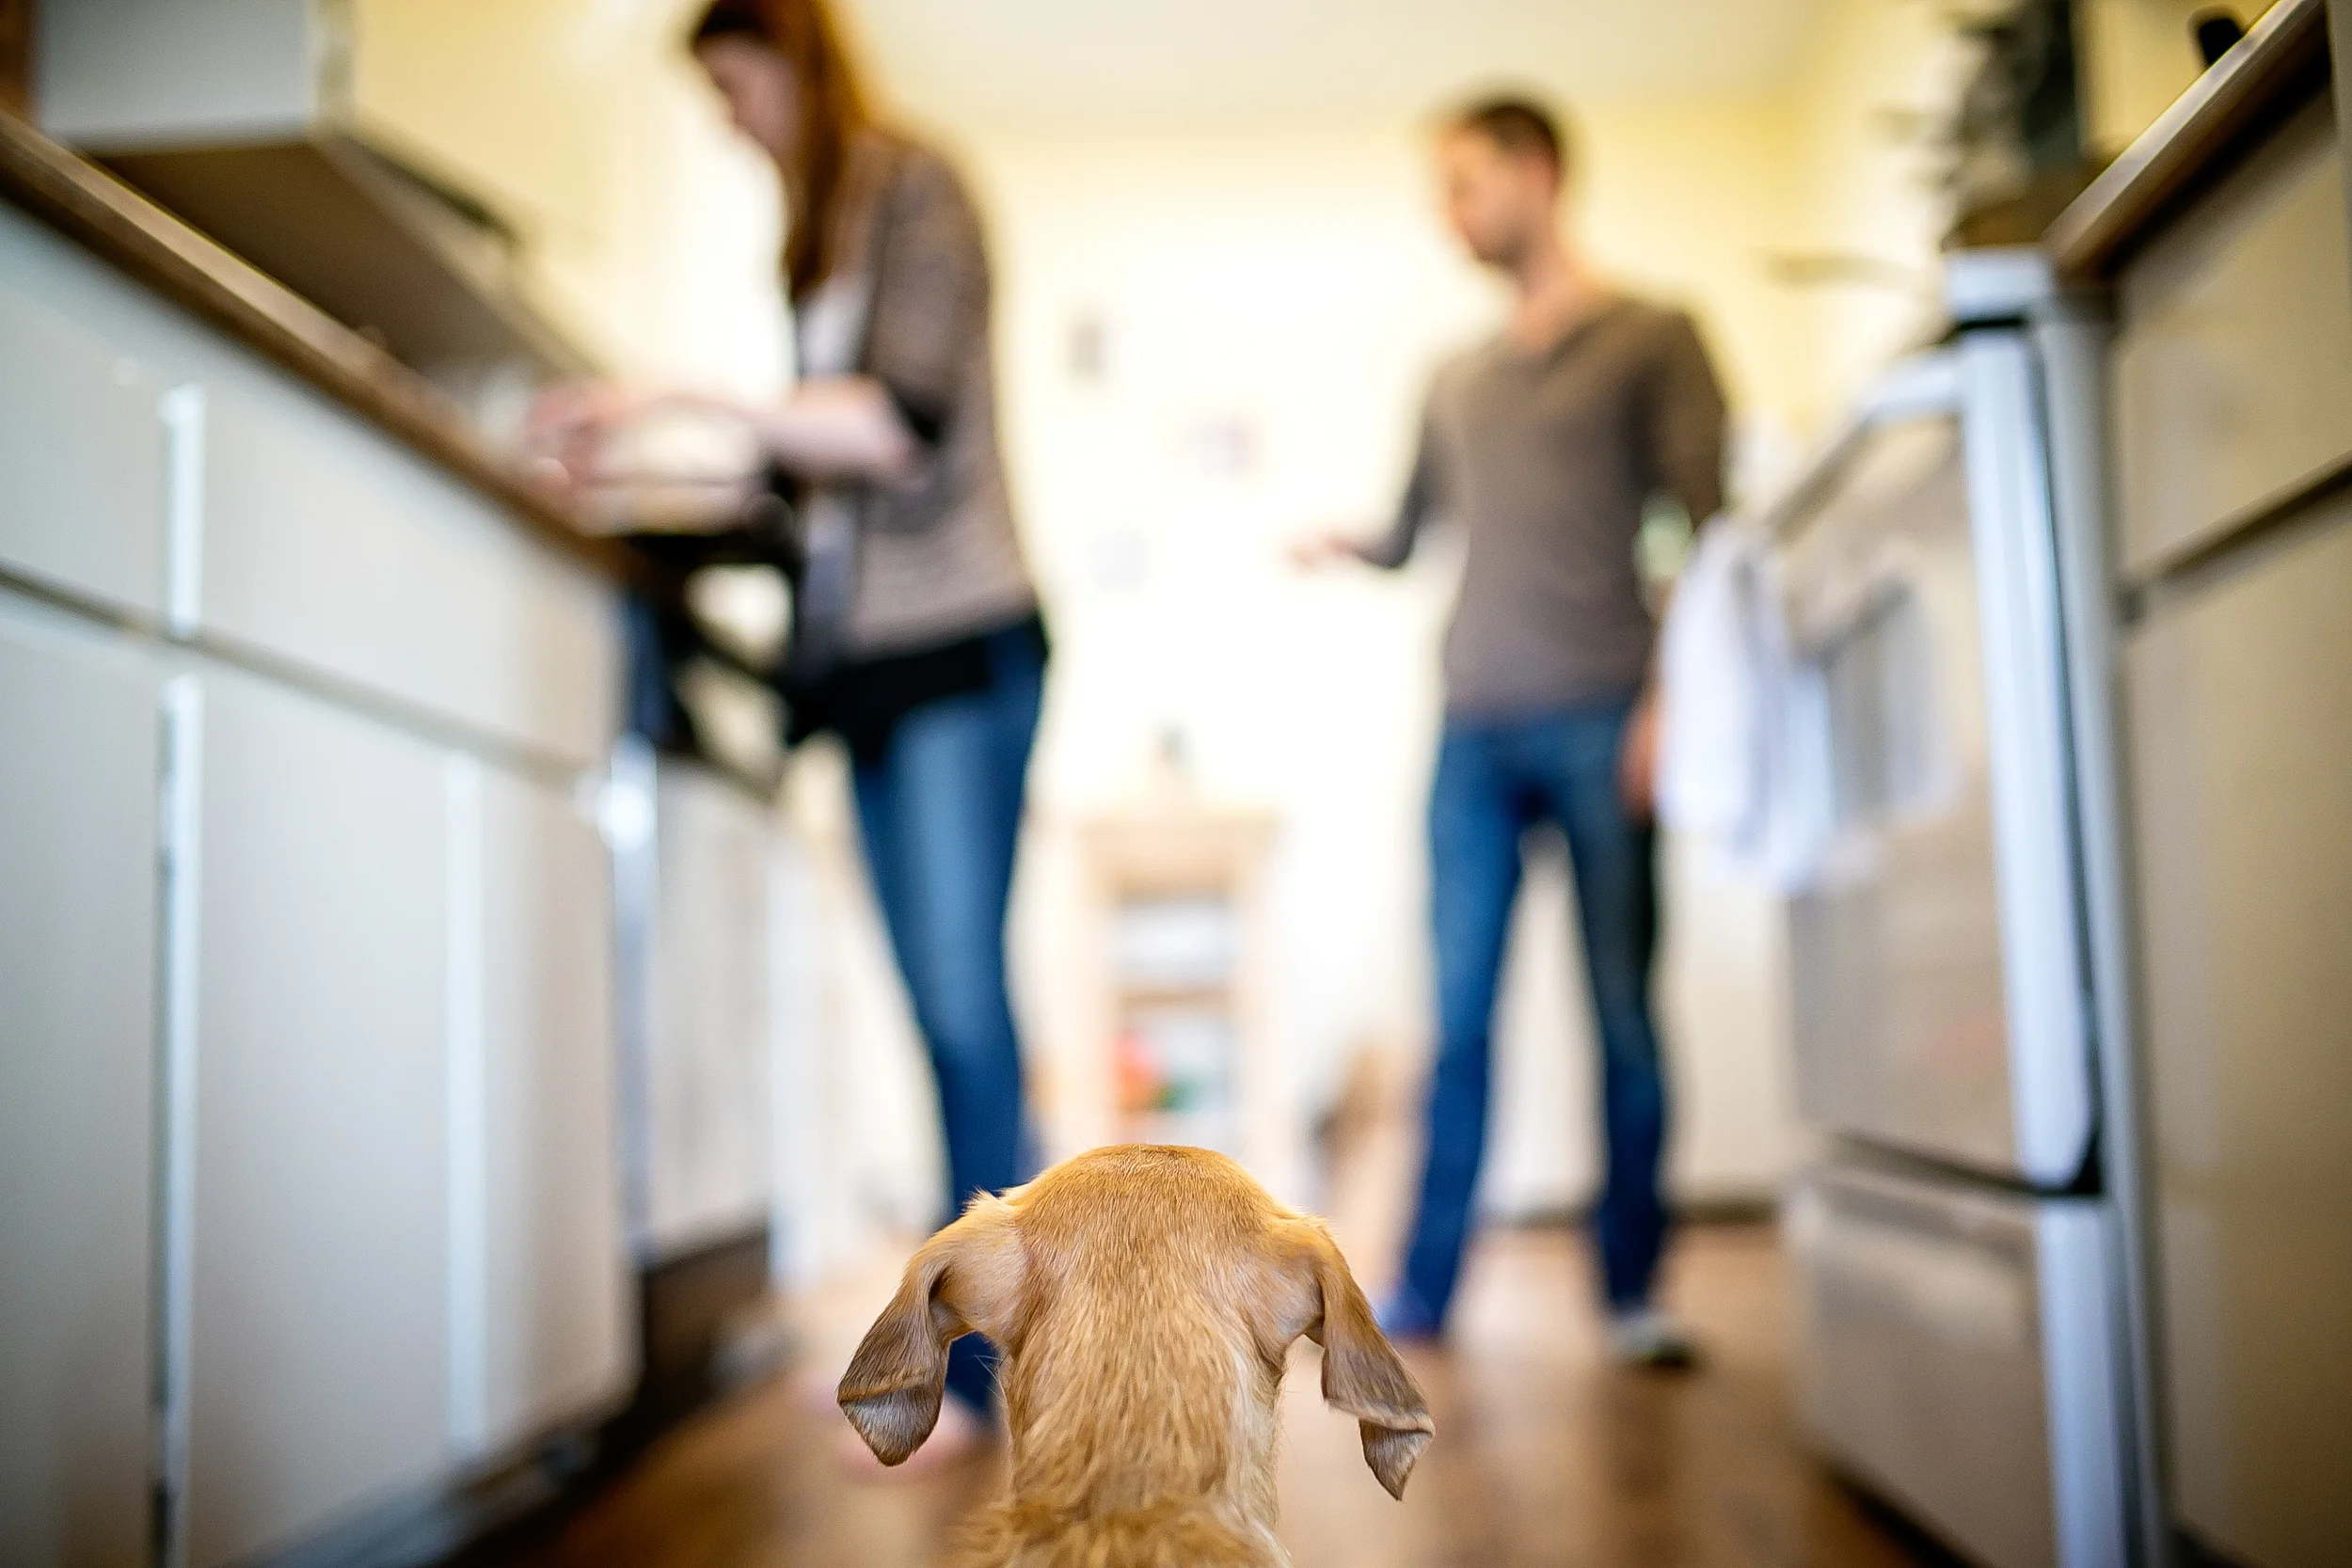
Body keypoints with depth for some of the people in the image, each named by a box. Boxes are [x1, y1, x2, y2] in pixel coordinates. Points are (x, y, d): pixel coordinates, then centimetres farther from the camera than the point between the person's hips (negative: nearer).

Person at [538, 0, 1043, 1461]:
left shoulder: (914, 186, -3)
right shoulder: (823, 232, 20)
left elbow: (902, 422, -15)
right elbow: (827, 464, 17)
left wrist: (688, 394, -16)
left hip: (958, 643, -8)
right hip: (872, 654, 8)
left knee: (964, 998, -9)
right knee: (945, 1005, 9)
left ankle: (971, 1365, -3)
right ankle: (966, 1322, 16)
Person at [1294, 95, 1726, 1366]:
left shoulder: (1650, 340, 8)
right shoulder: (1457, 381, 21)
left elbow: (1707, 525, 0)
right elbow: (1409, 531, 22)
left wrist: (1670, 696, -11)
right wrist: (1344, 546, -1)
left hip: (1598, 721, -3)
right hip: (1475, 729, 4)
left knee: (1623, 1011, 0)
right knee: (1461, 1014, 3)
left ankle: (1632, 1293, 9)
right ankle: (1423, 1288, 8)